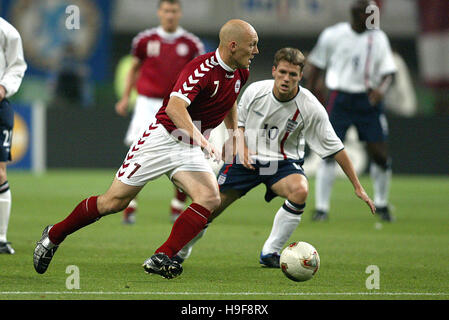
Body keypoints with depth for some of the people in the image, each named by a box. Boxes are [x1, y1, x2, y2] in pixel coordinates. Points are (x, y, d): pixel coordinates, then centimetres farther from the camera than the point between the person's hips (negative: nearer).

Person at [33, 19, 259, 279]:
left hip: (190, 150, 7)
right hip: (163, 138, -7)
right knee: (115, 201, -3)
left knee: (210, 198, -21)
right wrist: (201, 139, -49)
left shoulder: (240, 72, 3)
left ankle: (161, 258, -23)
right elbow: (174, 106, -38)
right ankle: (54, 236, 18)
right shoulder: (203, 68, -23)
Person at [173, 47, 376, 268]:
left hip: (283, 162, -1)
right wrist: (242, 148, -10)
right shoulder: (255, 91, -12)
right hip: (247, 159, 1)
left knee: (300, 191, -33)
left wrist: (357, 186, -12)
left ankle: (270, 252, -18)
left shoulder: (311, 108, -18)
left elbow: (335, 148, -12)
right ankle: (180, 250, 25)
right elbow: (239, 122, 9)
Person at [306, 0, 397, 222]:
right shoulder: (332, 36, -2)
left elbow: (388, 72, 3)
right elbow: (316, 65, 8)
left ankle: (381, 204, 20)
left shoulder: (378, 38, 4)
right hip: (340, 98, -2)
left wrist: (381, 89, -18)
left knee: (380, 154, -1)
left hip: (369, 100, 2)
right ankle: (321, 208, -5)